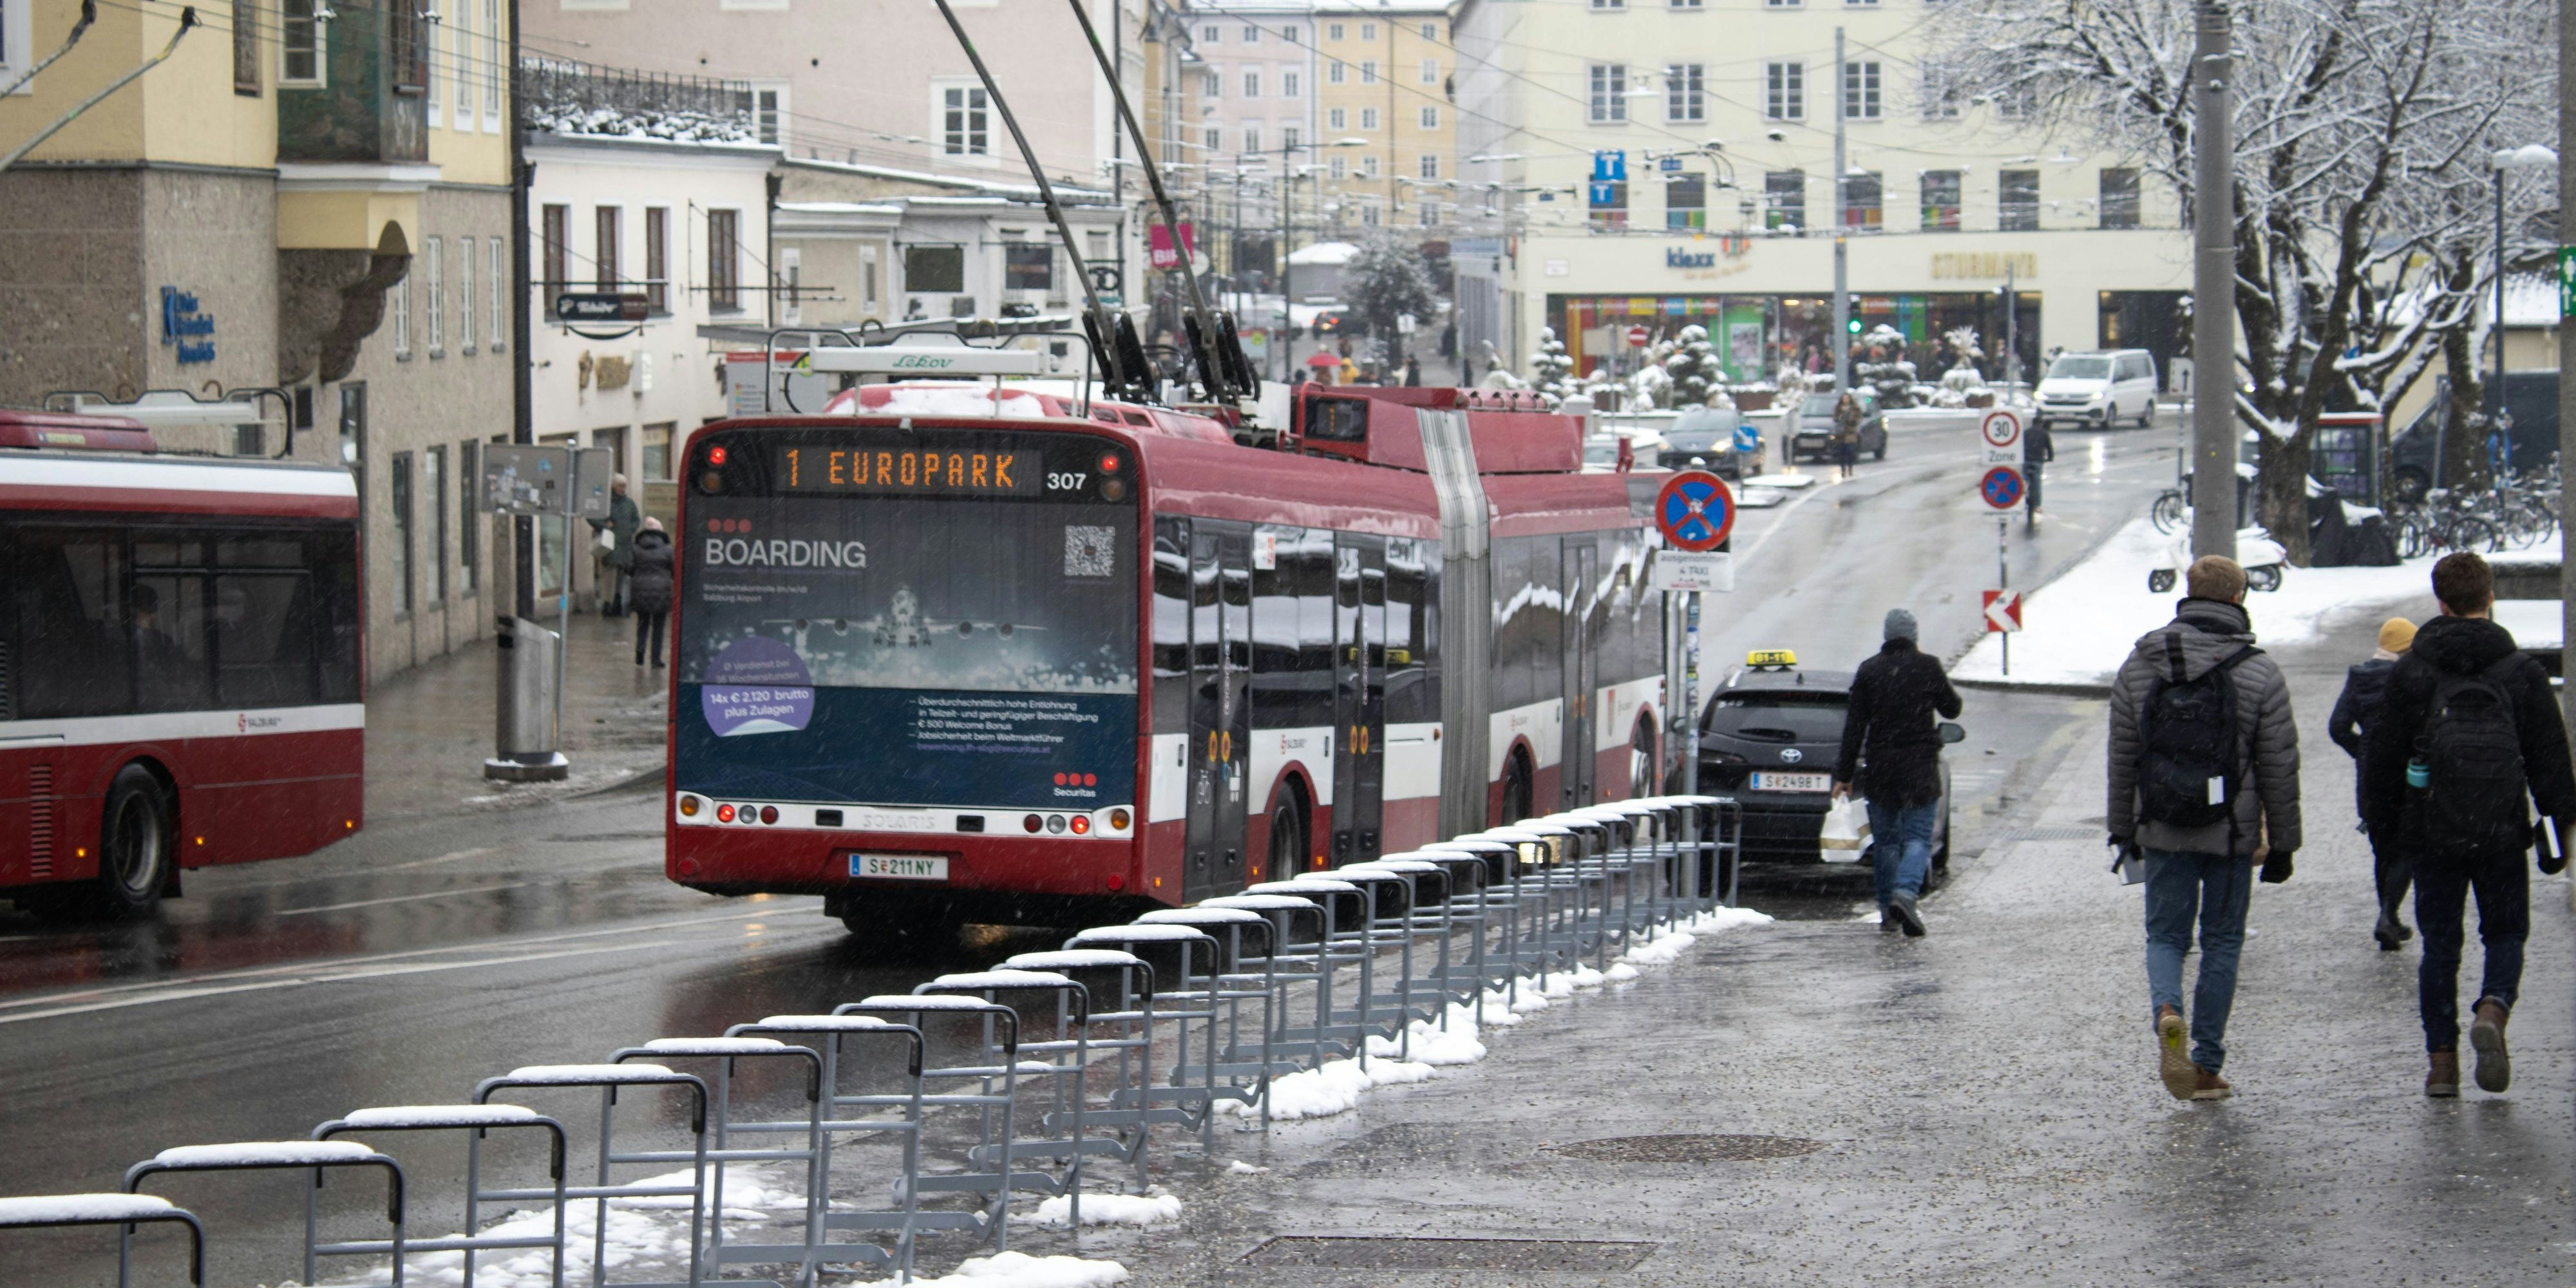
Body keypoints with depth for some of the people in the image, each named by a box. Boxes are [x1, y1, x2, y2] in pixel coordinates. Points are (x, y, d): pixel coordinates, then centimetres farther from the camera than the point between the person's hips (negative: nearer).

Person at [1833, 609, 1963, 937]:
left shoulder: (1868, 671, 1)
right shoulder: (1928, 667, -5)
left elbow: (1854, 726, 0)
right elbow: (1952, 709, 7)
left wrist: (1845, 775, 3)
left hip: (1879, 768, 2)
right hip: (1919, 766, -2)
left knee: (1885, 840, 13)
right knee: (1918, 837, -2)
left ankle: (1888, 909, 15)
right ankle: (1906, 892, -26)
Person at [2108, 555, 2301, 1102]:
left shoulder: (2139, 665, 2)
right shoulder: (2260, 673, -5)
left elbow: (2122, 756, 6)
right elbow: (2278, 768, -3)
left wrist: (2124, 830, 14)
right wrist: (2282, 844, 5)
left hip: (2162, 831, 1)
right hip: (2232, 832, -1)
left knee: (2166, 934, 12)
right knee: (2222, 940, 10)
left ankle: (2166, 1011, -19)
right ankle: (2207, 1067, 11)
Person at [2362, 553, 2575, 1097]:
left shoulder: (2411, 670, 0)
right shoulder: (2521, 670, 0)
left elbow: (2383, 751, 4)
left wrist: (2381, 819, 15)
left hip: (2433, 830, 0)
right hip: (2501, 831, 0)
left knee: (2439, 943, 8)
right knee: (2506, 932, 13)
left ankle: (2442, 1058, 5)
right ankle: (2493, 1010, -16)